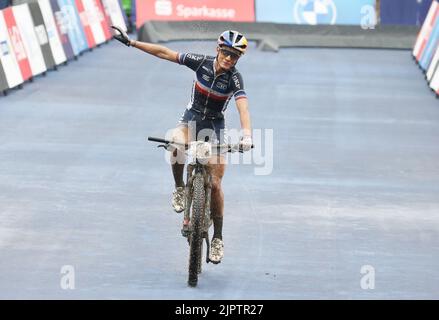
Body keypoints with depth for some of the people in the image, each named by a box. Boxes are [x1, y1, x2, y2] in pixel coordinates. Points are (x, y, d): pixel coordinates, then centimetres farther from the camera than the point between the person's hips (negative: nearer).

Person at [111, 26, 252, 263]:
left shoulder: (234, 78, -19)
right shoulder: (202, 62, -13)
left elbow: (243, 107, -35)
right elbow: (164, 53, -8)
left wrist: (246, 135, -52)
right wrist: (131, 42, -9)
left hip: (215, 127, -1)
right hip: (191, 119, 1)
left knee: (215, 184, -8)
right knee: (178, 144, -36)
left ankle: (218, 238, 5)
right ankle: (179, 188, -11)